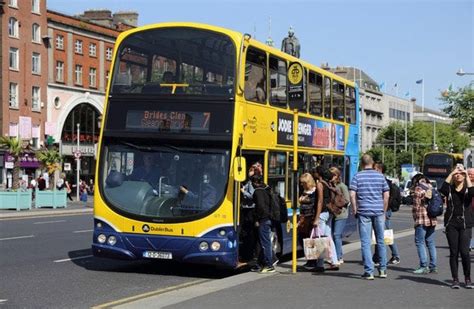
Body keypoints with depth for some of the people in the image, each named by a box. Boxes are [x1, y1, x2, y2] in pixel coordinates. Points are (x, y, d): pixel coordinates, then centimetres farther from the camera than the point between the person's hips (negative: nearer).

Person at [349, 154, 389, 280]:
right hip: (378, 212, 2)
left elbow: (352, 195, -8)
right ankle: (383, 269, 20)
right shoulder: (380, 176, 5)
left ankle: (369, 271, -3)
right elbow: (386, 195, 4)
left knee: (365, 243, 0)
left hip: (363, 212, -2)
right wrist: (384, 211, 12)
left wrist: (355, 210, 2)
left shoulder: (357, 176, -1)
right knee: (380, 241, 14)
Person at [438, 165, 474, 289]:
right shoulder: (450, 189, 8)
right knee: (453, 252, 2)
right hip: (451, 224, 1)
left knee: (464, 251, -8)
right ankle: (455, 279, 9)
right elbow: (442, 190, -15)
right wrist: (450, 174, -12)